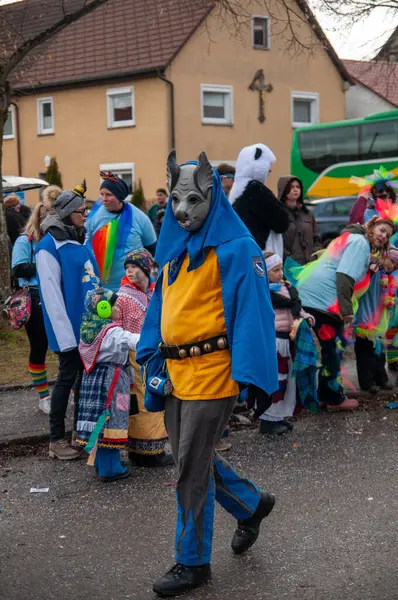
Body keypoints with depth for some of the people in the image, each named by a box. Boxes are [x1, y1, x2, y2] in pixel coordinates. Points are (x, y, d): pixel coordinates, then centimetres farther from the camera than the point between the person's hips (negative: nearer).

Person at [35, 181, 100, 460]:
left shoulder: (82, 240, 11)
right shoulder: (49, 246, -14)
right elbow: (51, 293, -17)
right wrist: (65, 331, -20)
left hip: (91, 323, 7)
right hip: (71, 326, -7)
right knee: (68, 377, -1)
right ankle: (57, 439, 9)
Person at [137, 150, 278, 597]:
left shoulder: (234, 249, -10)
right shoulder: (172, 250, 13)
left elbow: (252, 311, -16)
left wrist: (252, 376, -22)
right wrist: (153, 360, 11)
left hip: (211, 372, -8)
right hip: (175, 373, 8)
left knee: (191, 470, 0)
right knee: (193, 459, 18)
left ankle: (192, 561, 16)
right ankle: (251, 504, 42)